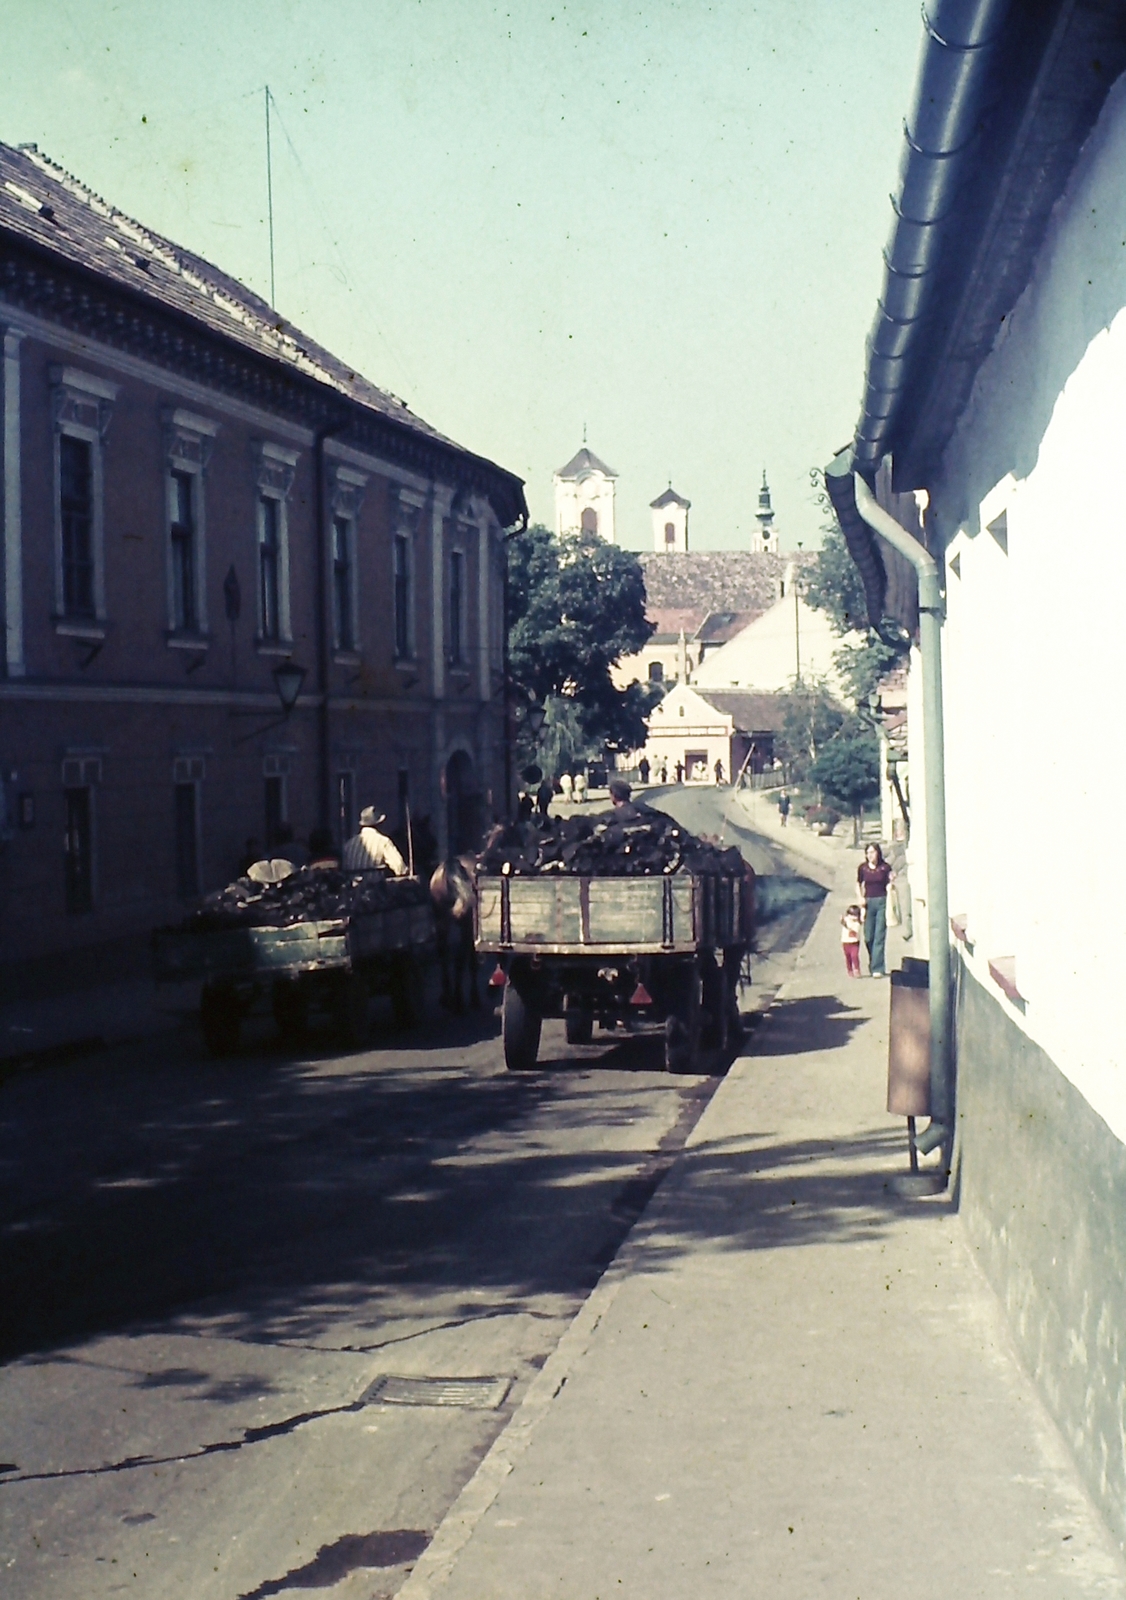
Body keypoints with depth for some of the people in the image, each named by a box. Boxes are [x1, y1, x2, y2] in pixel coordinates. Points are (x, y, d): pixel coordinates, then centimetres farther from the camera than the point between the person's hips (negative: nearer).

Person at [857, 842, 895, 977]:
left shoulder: (885, 867, -1)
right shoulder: (862, 868, 4)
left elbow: (888, 885, 7)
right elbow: (859, 884, 16)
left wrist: (892, 880, -14)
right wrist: (861, 898, 1)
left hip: (882, 902, -2)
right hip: (869, 903, 2)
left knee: (879, 936, -7)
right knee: (868, 937, 3)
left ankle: (877, 968, -8)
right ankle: (873, 964, 22)